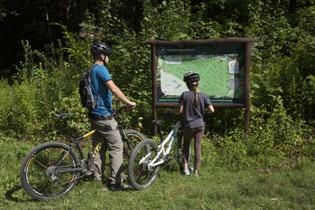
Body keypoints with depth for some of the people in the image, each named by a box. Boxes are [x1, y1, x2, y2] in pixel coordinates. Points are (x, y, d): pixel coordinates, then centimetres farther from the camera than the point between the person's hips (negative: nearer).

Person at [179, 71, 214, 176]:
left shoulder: (185, 95, -13)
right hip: (200, 125, 2)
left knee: (186, 145, 18)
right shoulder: (203, 95, -7)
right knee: (198, 147, 9)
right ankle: (196, 171, 15)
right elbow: (212, 110, -6)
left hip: (188, 125, -1)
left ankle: (185, 166, 10)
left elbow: (181, 111, -11)